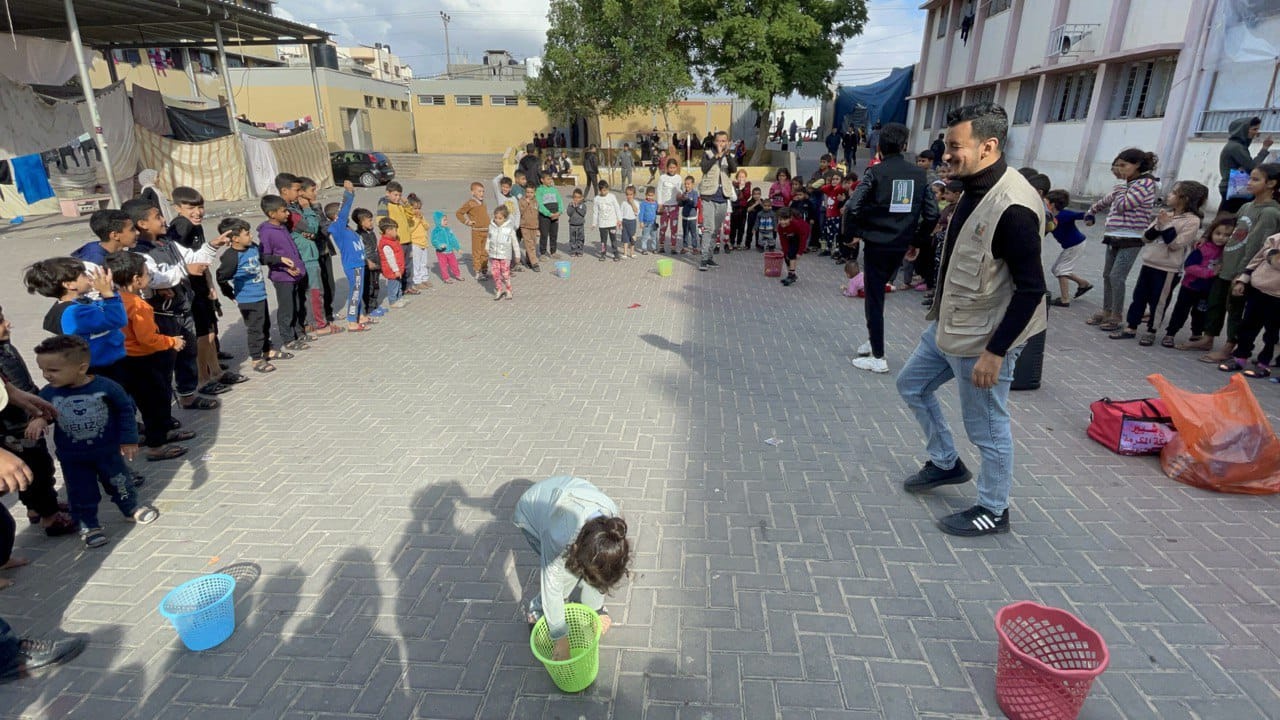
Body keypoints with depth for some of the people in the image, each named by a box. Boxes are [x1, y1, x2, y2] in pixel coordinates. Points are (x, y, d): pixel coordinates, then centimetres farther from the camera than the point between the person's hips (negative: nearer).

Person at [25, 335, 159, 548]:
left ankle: (131, 508, 39)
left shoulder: (106, 387, -20)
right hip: (71, 457, 2)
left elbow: (126, 410, -9)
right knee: (81, 493, 12)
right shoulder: (48, 393, -12)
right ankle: (88, 524, 29)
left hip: (108, 450, -1)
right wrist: (38, 420, -20)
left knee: (119, 482, 17)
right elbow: (40, 412, 6)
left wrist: (129, 440, -7)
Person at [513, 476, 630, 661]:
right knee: (567, 572, -18)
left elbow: (601, 571, -14)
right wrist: (561, 638, -18)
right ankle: (536, 611, 6)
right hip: (531, 513, -4)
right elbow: (552, 588, -29)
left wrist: (596, 609, -6)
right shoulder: (559, 538, -44)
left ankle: (590, 603, 16)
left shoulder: (611, 521, -32)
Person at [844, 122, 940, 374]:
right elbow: (932, 214, 3)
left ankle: (878, 357, 4)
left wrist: (853, 234, -4)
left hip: (876, 243, -5)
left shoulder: (875, 172, -9)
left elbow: (852, 207, -19)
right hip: (901, 246, 5)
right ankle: (873, 341, 29)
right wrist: (917, 241, 13)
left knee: (874, 298, 2)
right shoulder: (919, 173, 4)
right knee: (877, 292, 23)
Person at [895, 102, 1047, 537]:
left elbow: (1031, 290, -24)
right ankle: (945, 463, 40)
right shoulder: (976, 189, 4)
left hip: (982, 339, -10)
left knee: (987, 429, 6)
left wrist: (995, 351, -24)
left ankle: (993, 510, 26)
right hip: (947, 326, 10)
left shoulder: (1014, 208, -25)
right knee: (912, 385, 22)